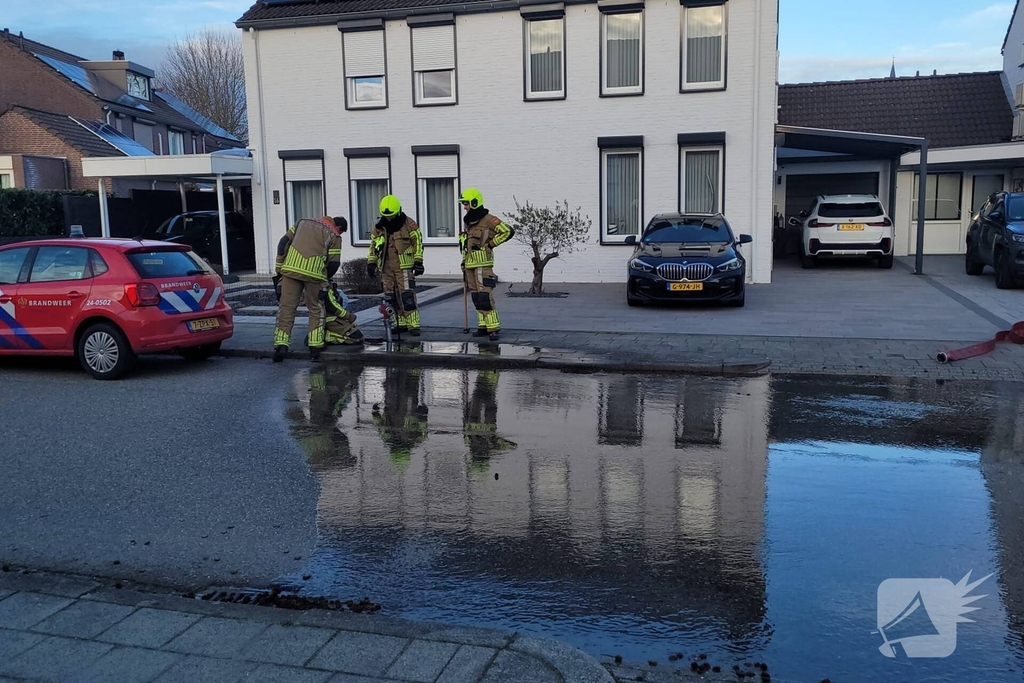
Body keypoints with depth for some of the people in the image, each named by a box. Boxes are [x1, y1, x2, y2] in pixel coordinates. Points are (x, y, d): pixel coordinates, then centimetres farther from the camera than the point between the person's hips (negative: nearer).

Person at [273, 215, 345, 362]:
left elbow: (283, 243, 15)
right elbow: (334, 264, 4)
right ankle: (315, 347, 8)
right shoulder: (334, 236, 11)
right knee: (316, 310, 12)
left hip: (291, 269, 2)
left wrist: (279, 267, 17)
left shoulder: (303, 222, 22)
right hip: (314, 273, -2)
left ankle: (281, 344, -8)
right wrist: (325, 279, 24)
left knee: (286, 307, 4)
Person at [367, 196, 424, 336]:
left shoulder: (409, 224, -4)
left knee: (408, 296, -11)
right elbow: (373, 245, 17)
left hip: (404, 267, -5)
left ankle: (413, 325, -9)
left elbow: (418, 243, -1)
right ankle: (401, 324, 15)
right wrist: (371, 263, 12)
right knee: (392, 298, 6)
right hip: (386, 268, 5)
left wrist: (418, 262, -6)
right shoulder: (379, 227, 9)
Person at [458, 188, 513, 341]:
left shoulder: (488, 220, -10)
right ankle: (483, 326, 16)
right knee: (476, 298, 9)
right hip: (470, 265, 8)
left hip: (483, 265, -8)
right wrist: (464, 263, 21)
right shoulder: (468, 222, 16)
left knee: (485, 297, -13)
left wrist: (491, 243, -11)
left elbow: (508, 231, -15)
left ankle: (493, 328, -10)